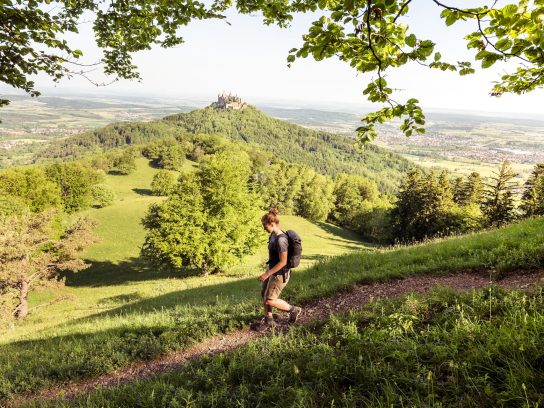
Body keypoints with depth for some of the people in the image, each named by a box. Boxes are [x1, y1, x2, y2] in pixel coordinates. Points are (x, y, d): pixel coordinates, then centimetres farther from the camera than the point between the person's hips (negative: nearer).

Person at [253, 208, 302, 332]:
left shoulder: (281, 239, -27)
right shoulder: (273, 235, 1)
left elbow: (283, 262, -26)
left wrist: (267, 274, -23)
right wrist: (268, 270, 21)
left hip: (280, 274, -9)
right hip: (272, 271, 9)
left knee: (269, 300, -1)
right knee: (264, 294, 17)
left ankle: (294, 310, 18)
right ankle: (268, 320, 34)